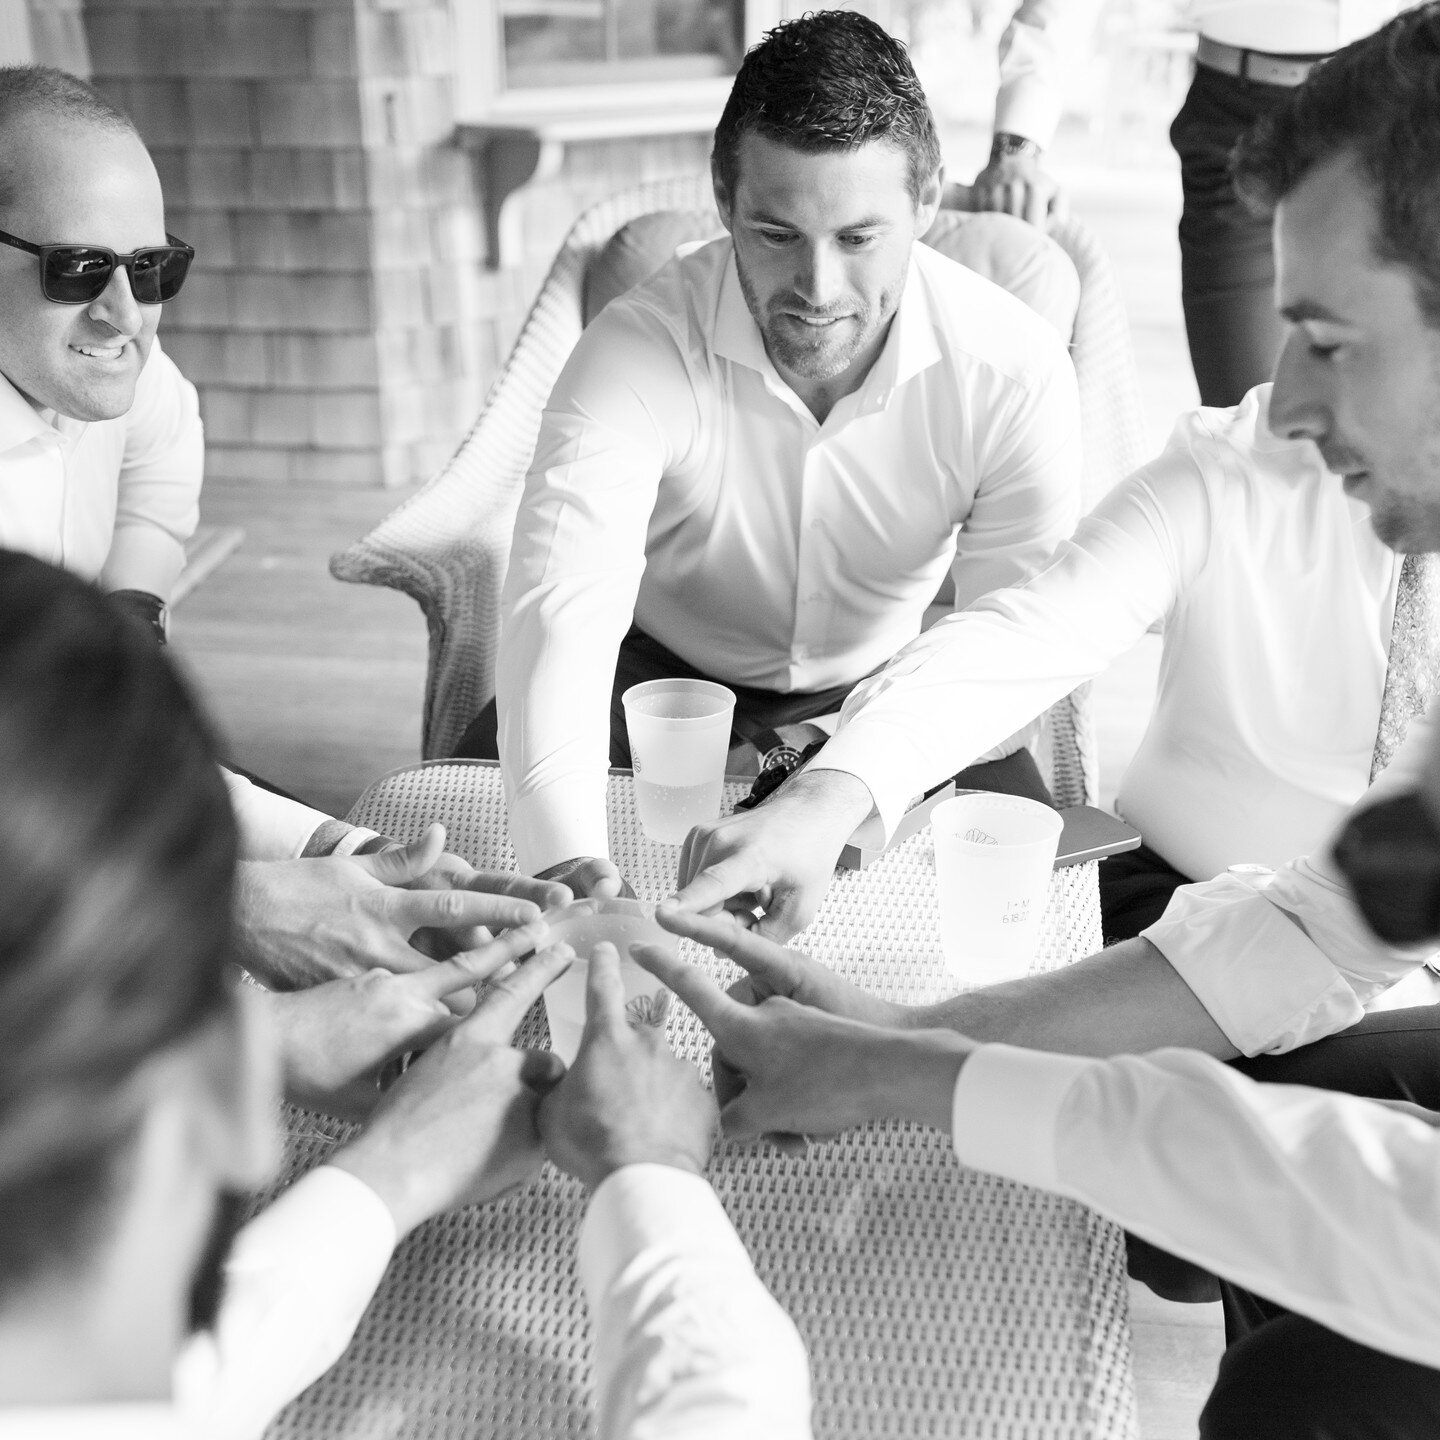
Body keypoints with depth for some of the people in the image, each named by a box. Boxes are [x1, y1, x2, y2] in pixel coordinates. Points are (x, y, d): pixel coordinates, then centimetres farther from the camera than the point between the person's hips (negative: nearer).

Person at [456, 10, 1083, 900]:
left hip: (880, 688, 1)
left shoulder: (1016, 372, -24)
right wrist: (572, 863, -61)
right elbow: (563, 609, -44)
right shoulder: (636, 355, -30)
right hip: (660, 670, 0)